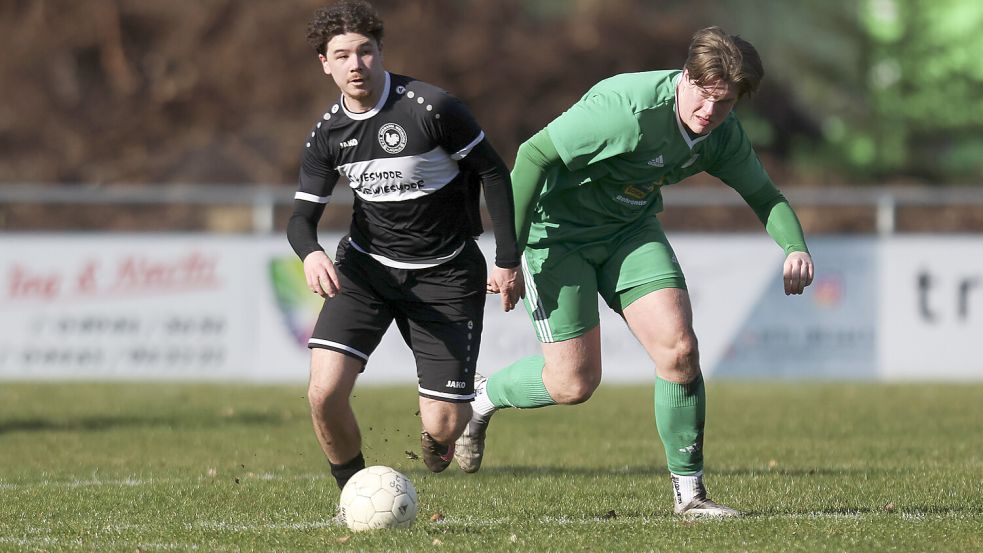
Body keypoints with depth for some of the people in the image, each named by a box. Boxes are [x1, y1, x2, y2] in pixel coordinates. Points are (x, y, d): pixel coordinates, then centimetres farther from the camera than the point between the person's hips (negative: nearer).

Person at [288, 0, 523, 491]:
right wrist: (311, 253, -26)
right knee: (325, 392, -18)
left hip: (444, 275, -3)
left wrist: (507, 261, -9)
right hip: (365, 267, 3)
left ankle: (475, 403, 32)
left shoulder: (431, 109, -18)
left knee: (440, 430, -7)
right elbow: (303, 215, -2)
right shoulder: (328, 133, -4)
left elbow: (494, 173, -9)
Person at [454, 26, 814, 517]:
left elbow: (764, 196, 7)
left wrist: (795, 247, -16)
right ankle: (481, 399, 24)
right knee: (575, 383, -7)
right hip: (557, 232, -6)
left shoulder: (723, 134, -9)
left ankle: (689, 491, 1)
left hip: (631, 230, 6)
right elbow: (534, 154, -28)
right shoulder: (631, 108, -32)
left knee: (678, 348, -12)